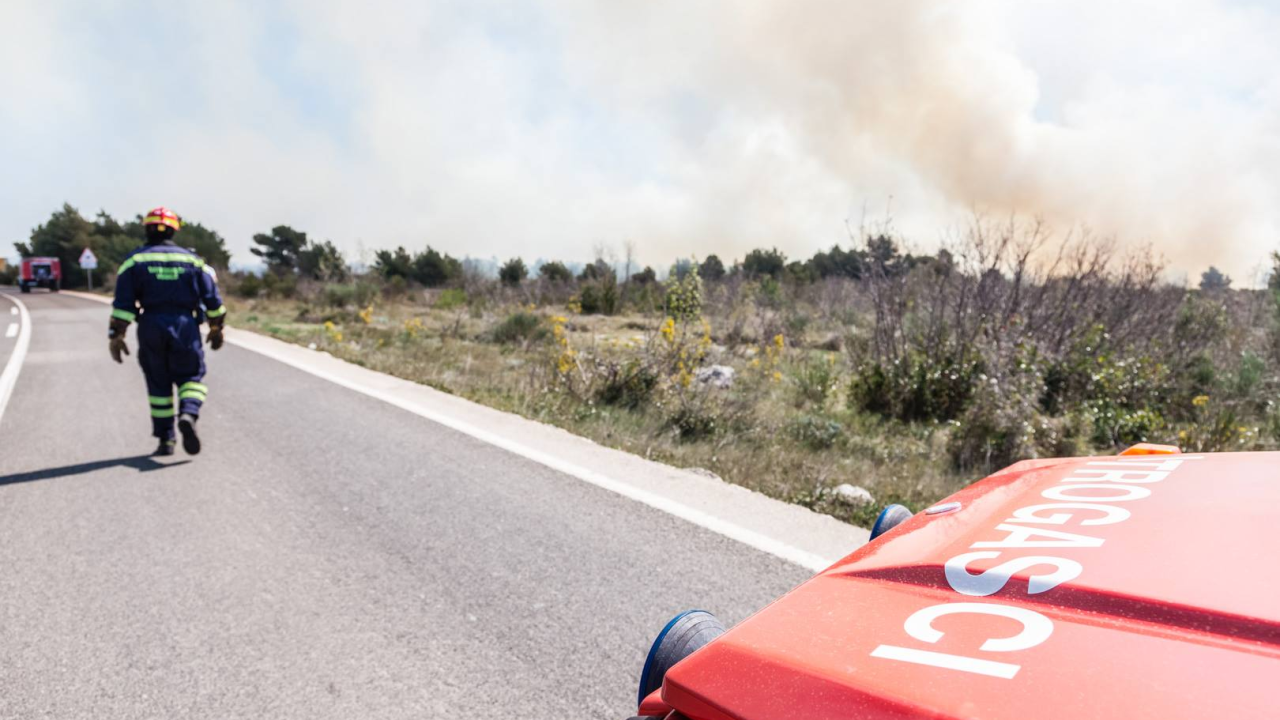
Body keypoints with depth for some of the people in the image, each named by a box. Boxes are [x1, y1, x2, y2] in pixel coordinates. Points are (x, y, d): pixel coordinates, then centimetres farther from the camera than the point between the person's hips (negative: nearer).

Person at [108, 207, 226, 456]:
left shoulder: (135, 260, 5)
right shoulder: (193, 260, 8)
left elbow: (123, 302, -3)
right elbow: (213, 299, 6)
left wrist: (116, 335, -2)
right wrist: (216, 328, 16)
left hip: (150, 328, 0)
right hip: (185, 327, 0)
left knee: (158, 384, 10)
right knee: (191, 377, 10)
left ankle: (165, 440, 11)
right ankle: (188, 414, -20)